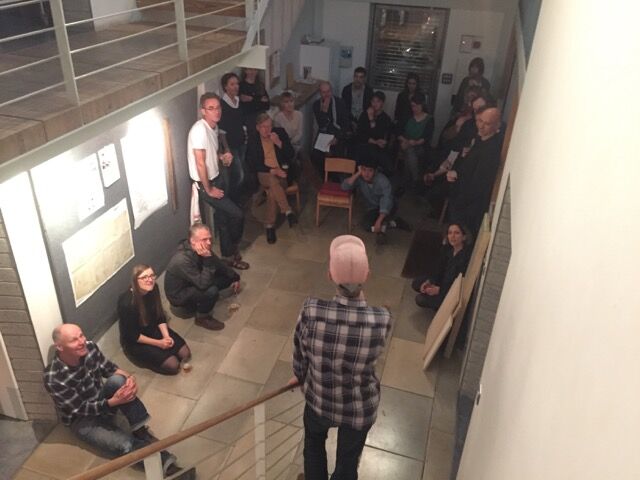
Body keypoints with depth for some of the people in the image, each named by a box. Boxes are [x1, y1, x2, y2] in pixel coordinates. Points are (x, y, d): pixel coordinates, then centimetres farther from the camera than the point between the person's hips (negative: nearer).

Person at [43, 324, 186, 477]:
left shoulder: (89, 347, -17)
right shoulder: (53, 379, -30)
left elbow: (109, 369, -1)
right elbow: (81, 409, -23)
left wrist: (128, 377, -23)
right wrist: (114, 402, -37)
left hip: (102, 401, 5)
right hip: (82, 419, -5)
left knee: (117, 380, -30)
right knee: (125, 445, -29)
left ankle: (140, 430, -19)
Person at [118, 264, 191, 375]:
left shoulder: (153, 289, -14)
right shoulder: (127, 303, -32)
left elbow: (160, 316, 0)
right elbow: (132, 335, -22)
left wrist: (166, 336, -14)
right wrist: (158, 343, -19)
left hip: (153, 329, 6)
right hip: (134, 342, -6)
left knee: (185, 353, -1)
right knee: (173, 366, -13)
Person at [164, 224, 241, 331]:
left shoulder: (202, 249, -12)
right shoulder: (182, 260, -37)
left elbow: (219, 264, 6)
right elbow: (203, 284, -36)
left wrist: (235, 278, 7)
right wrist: (208, 259, -41)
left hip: (194, 284, 8)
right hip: (179, 295, -8)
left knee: (227, 276, 2)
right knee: (211, 291, -33)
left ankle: (203, 299, 12)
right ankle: (202, 318, -6)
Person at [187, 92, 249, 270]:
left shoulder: (214, 127, 4)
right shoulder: (200, 129, -25)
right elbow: (200, 163, -25)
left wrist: (222, 157, -1)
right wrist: (208, 189, -18)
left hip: (217, 178, 9)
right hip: (205, 184, -9)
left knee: (224, 218, 16)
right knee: (237, 214, -5)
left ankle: (228, 255, 32)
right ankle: (232, 253, 18)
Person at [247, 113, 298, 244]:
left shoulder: (280, 133, 5)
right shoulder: (253, 141, 4)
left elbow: (291, 155, 1)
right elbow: (254, 164, -2)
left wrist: (279, 143, -16)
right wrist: (273, 170, -16)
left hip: (283, 172, 1)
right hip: (265, 174, 0)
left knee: (272, 191, -30)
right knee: (273, 181, -37)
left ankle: (270, 225, -22)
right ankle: (288, 212, -33)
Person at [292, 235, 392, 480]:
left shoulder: (311, 311, -30)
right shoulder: (382, 320, -30)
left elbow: (300, 355, -9)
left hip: (319, 398, 1)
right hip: (360, 407, 0)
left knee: (314, 443, 36)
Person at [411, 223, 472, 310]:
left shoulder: (467, 255, -28)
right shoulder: (447, 249, -5)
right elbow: (440, 271, 3)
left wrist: (439, 290, -24)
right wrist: (429, 282, -14)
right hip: (444, 281, 8)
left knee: (420, 299, -15)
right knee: (416, 283, 1)